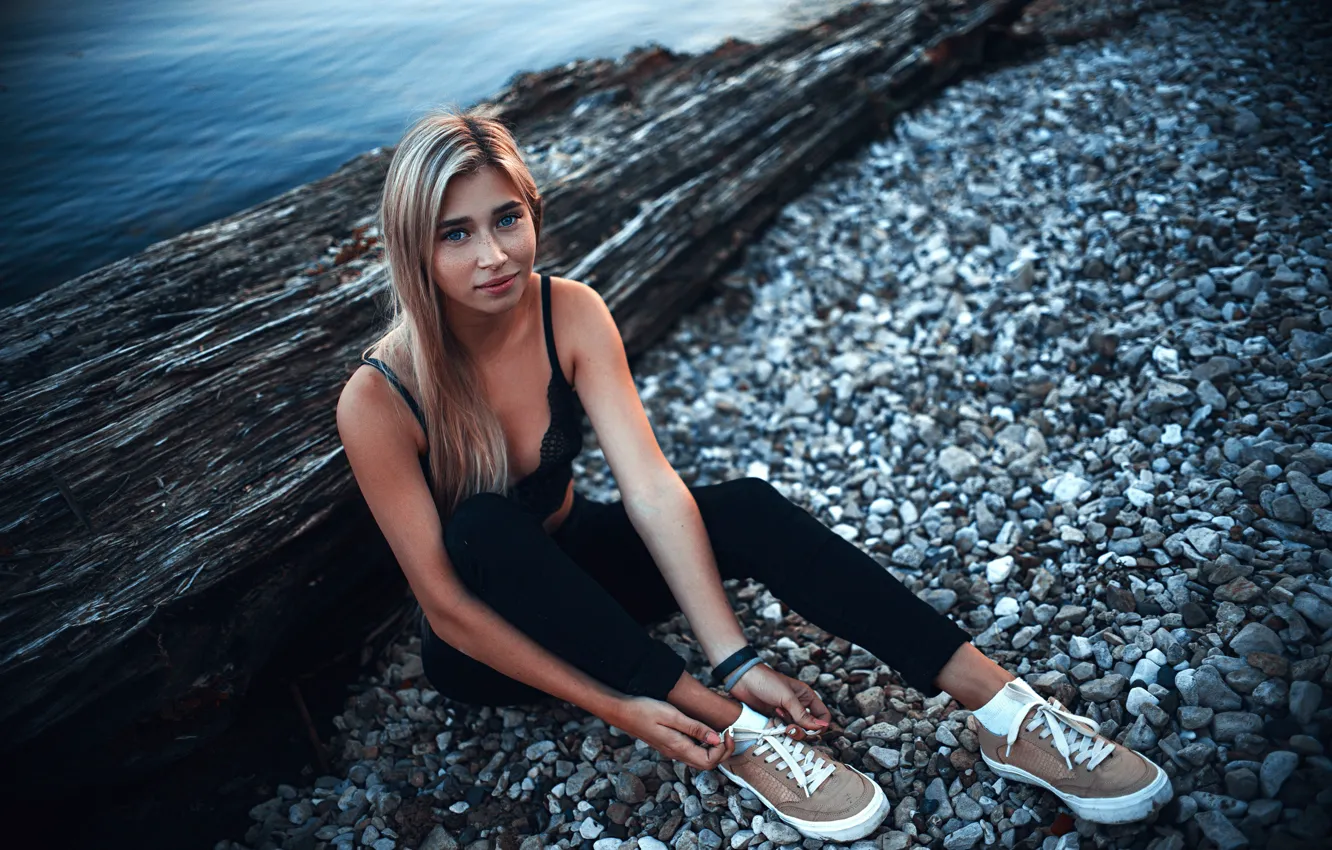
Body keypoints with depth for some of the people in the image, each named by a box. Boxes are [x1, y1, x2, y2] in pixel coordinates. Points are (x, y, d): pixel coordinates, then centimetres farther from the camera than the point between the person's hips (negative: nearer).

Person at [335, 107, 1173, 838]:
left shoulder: (570, 313, -17)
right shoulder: (378, 399, -27)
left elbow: (651, 487, -24)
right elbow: (445, 602, -24)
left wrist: (736, 660, -32)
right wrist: (613, 706, -28)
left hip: (577, 569, 3)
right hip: (484, 640, -2)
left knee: (747, 507, -24)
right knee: (485, 528, -37)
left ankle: (1010, 713, -26)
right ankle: (734, 732, -30)